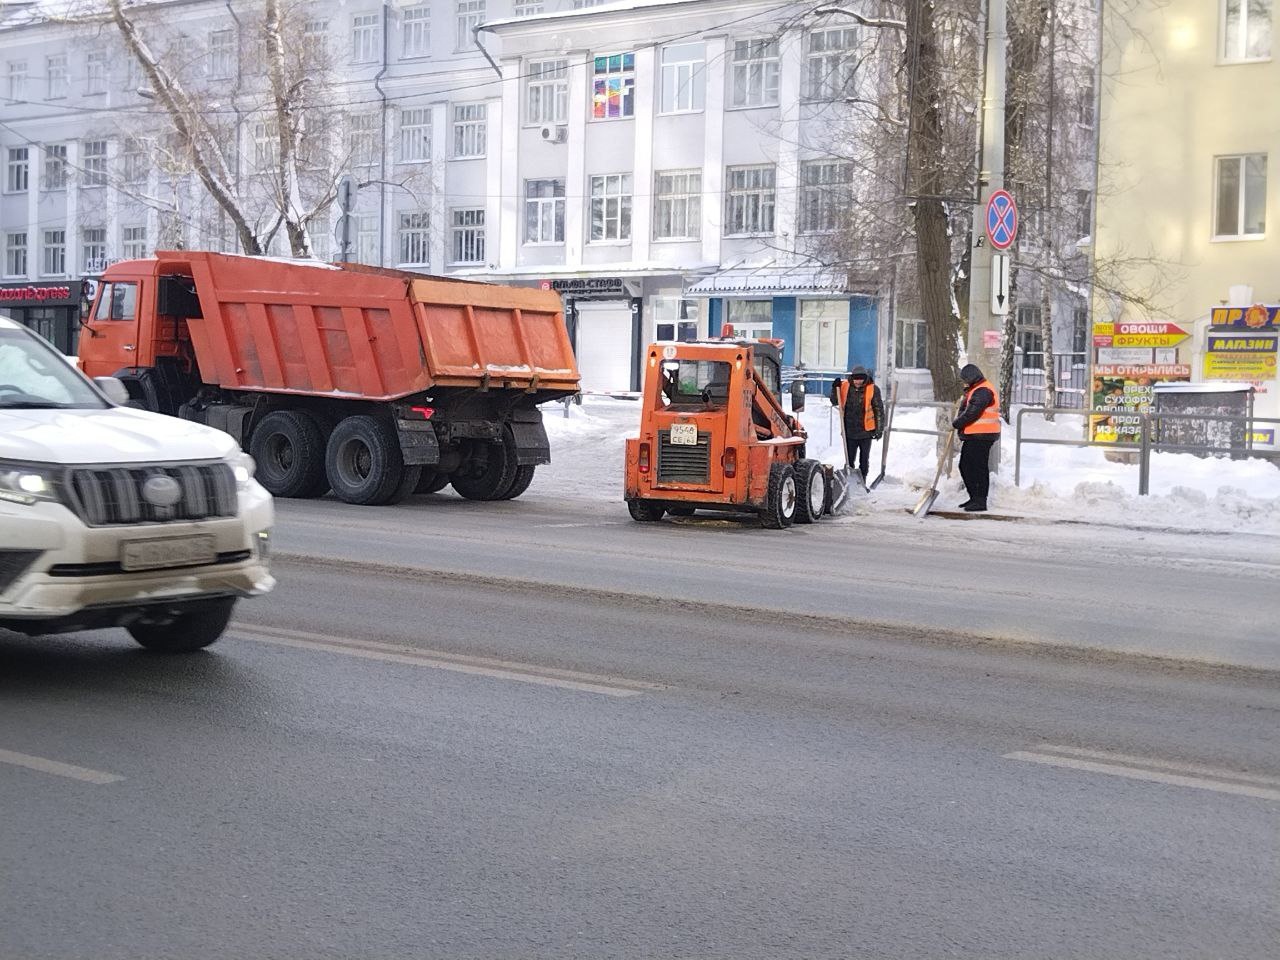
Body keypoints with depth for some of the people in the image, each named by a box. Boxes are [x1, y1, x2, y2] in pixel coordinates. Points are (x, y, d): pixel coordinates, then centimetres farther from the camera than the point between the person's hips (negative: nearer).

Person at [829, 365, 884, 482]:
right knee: (849, 459, 7)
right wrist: (835, 388, -9)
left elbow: (879, 410, -5)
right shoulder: (845, 386, -4)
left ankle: (862, 483, 23)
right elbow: (835, 402, 9)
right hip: (849, 432, 1)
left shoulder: (873, 389, -10)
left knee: (864, 460, 12)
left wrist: (879, 429, -6)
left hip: (866, 432, -1)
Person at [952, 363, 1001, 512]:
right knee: (965, 466, 15)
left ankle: (980, 501, -4)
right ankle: (974, 498, 22)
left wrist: (957, 423, -10)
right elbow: (965, 409, 21)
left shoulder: (983, 391, -15)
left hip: (981, 437, -11)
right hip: (973, 436, 11)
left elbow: (972, 413, -21)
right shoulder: (975, 390, 21)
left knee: (979, 468, -8)